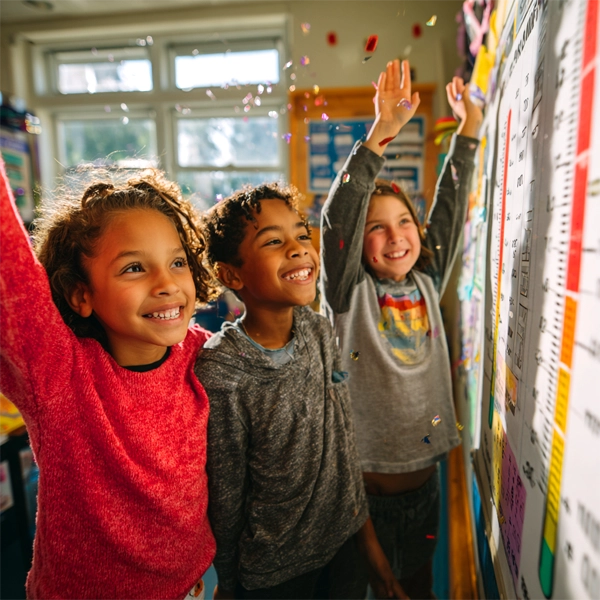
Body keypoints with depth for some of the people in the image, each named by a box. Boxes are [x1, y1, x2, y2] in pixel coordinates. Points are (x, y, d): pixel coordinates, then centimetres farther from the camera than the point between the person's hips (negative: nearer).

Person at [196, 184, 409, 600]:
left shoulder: (319, 330, -11)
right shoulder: (222, 373, -28)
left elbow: (345, 441, 0)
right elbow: (224, 496, -15)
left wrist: (368, 539, 7)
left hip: (344, 539, 5)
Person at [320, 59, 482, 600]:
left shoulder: (427, 283, -1)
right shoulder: (349, 292, -13)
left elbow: (449, 209, 2)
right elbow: (337, 219, -27)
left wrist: (469, 130, 2)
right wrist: (380, 133, -32)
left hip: (424, 478, 4)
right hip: (364, 481, -4)